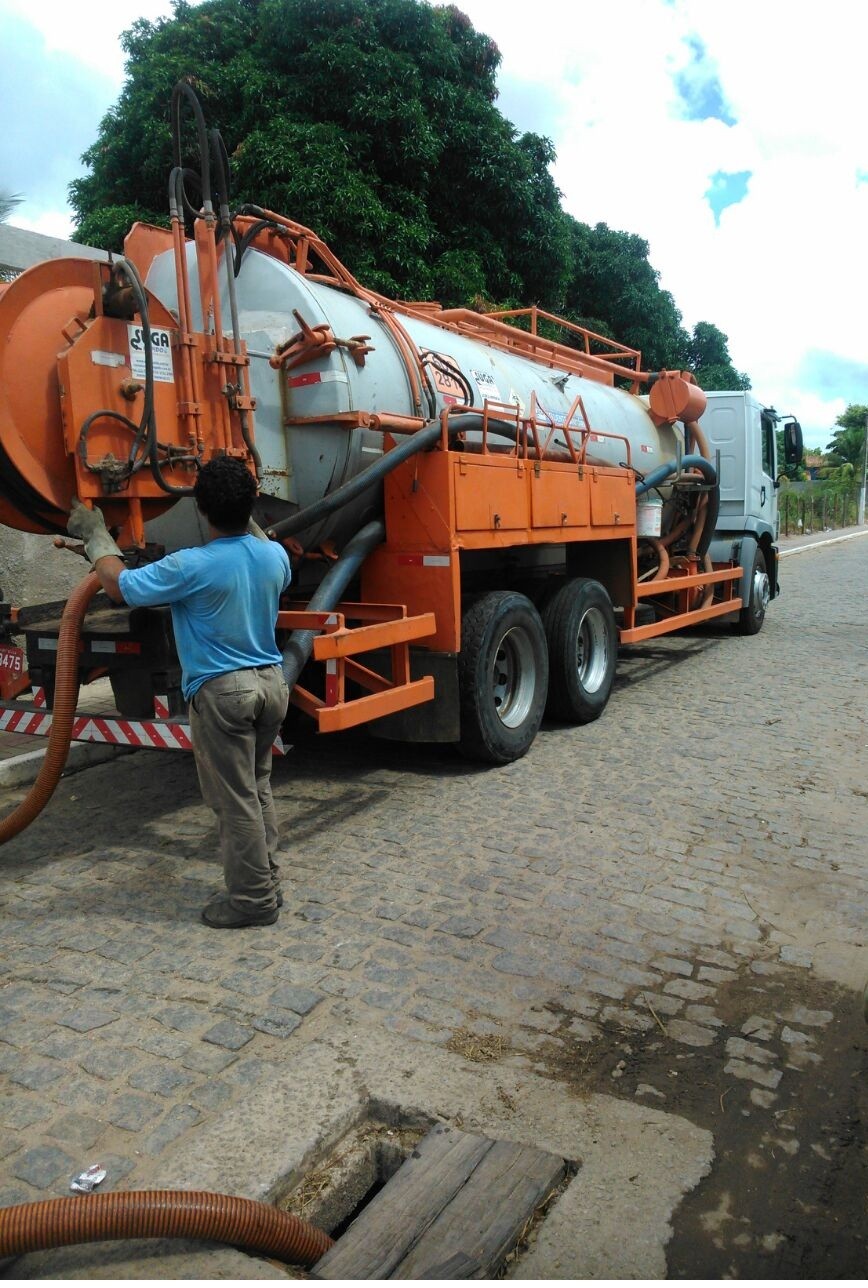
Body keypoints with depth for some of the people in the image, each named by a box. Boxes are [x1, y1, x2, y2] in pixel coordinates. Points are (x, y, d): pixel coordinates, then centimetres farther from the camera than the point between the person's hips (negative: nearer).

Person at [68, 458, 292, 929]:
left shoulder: (191, 567, -18)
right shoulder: (275, 555, -1)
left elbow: (119, 585, -5)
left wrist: (94, 535, 10)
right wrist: (245, 518, 36)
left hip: (222, 691, -7)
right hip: (270, 681, 7)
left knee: (234, 799, 3)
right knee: (257, 789, 18)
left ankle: (252, 898, 12)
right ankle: (265, 882, 27)